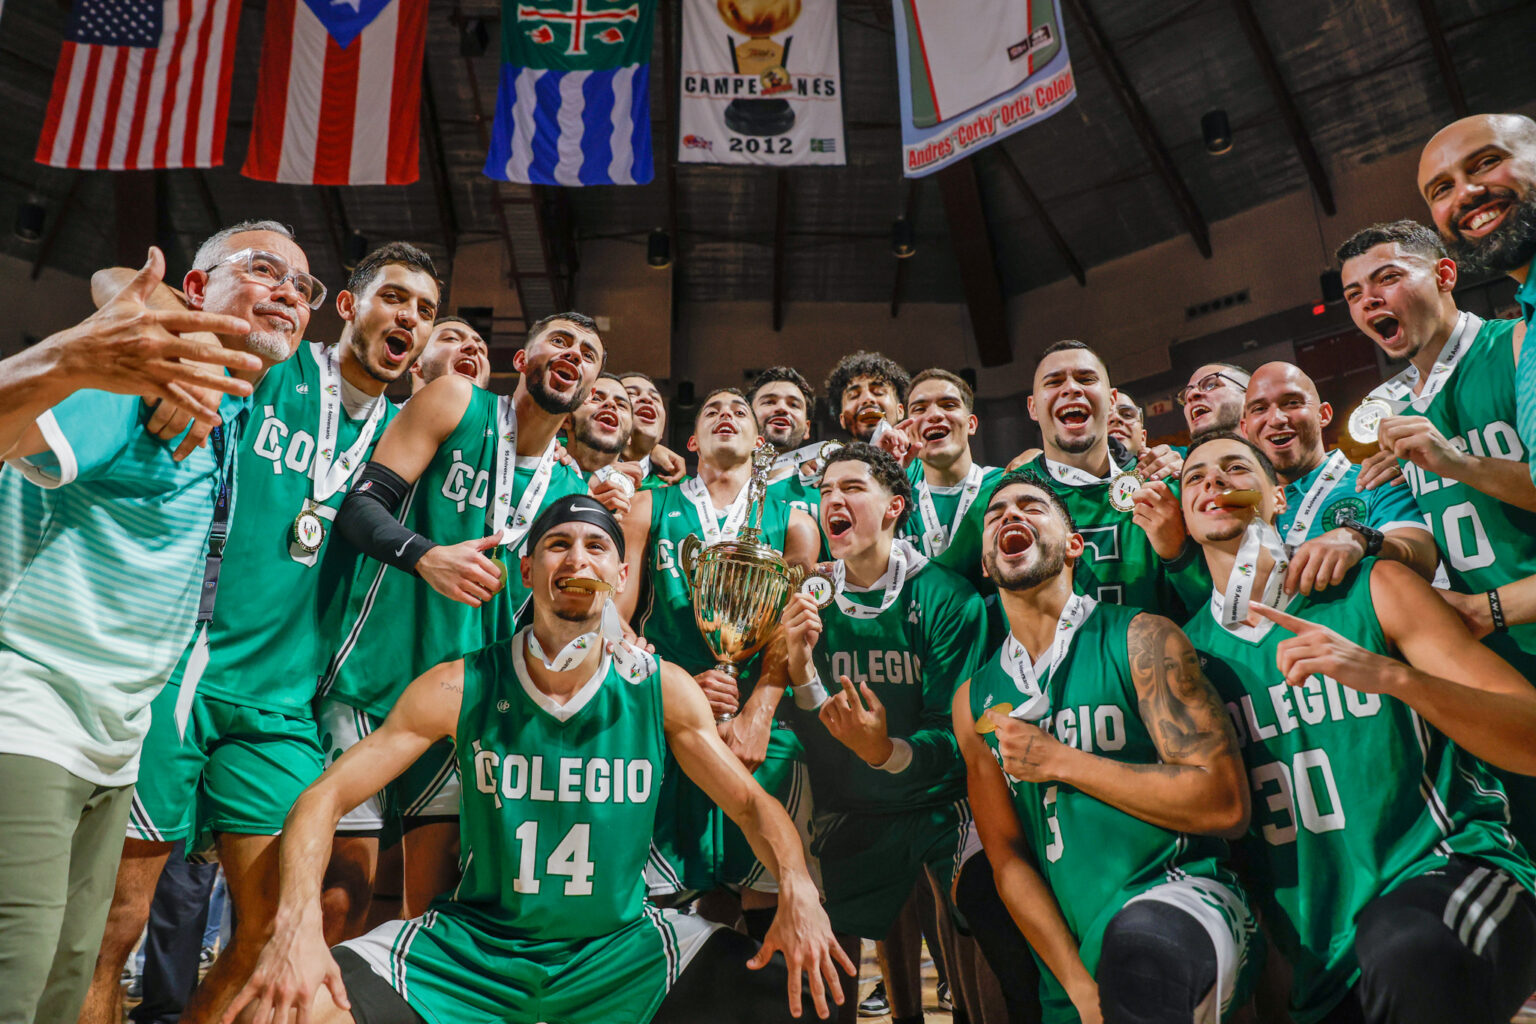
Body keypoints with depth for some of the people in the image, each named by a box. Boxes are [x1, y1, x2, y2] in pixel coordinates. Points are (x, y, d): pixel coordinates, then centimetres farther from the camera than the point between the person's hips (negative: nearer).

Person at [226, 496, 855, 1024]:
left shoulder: (662, 689, -7)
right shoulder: (460, 688, -10)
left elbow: (751, 802, -1)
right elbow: (325, 797, -8)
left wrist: (797, 890, -21)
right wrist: (298, 927, -25)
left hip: (621, 947, 1)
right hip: (472, 945, -1)